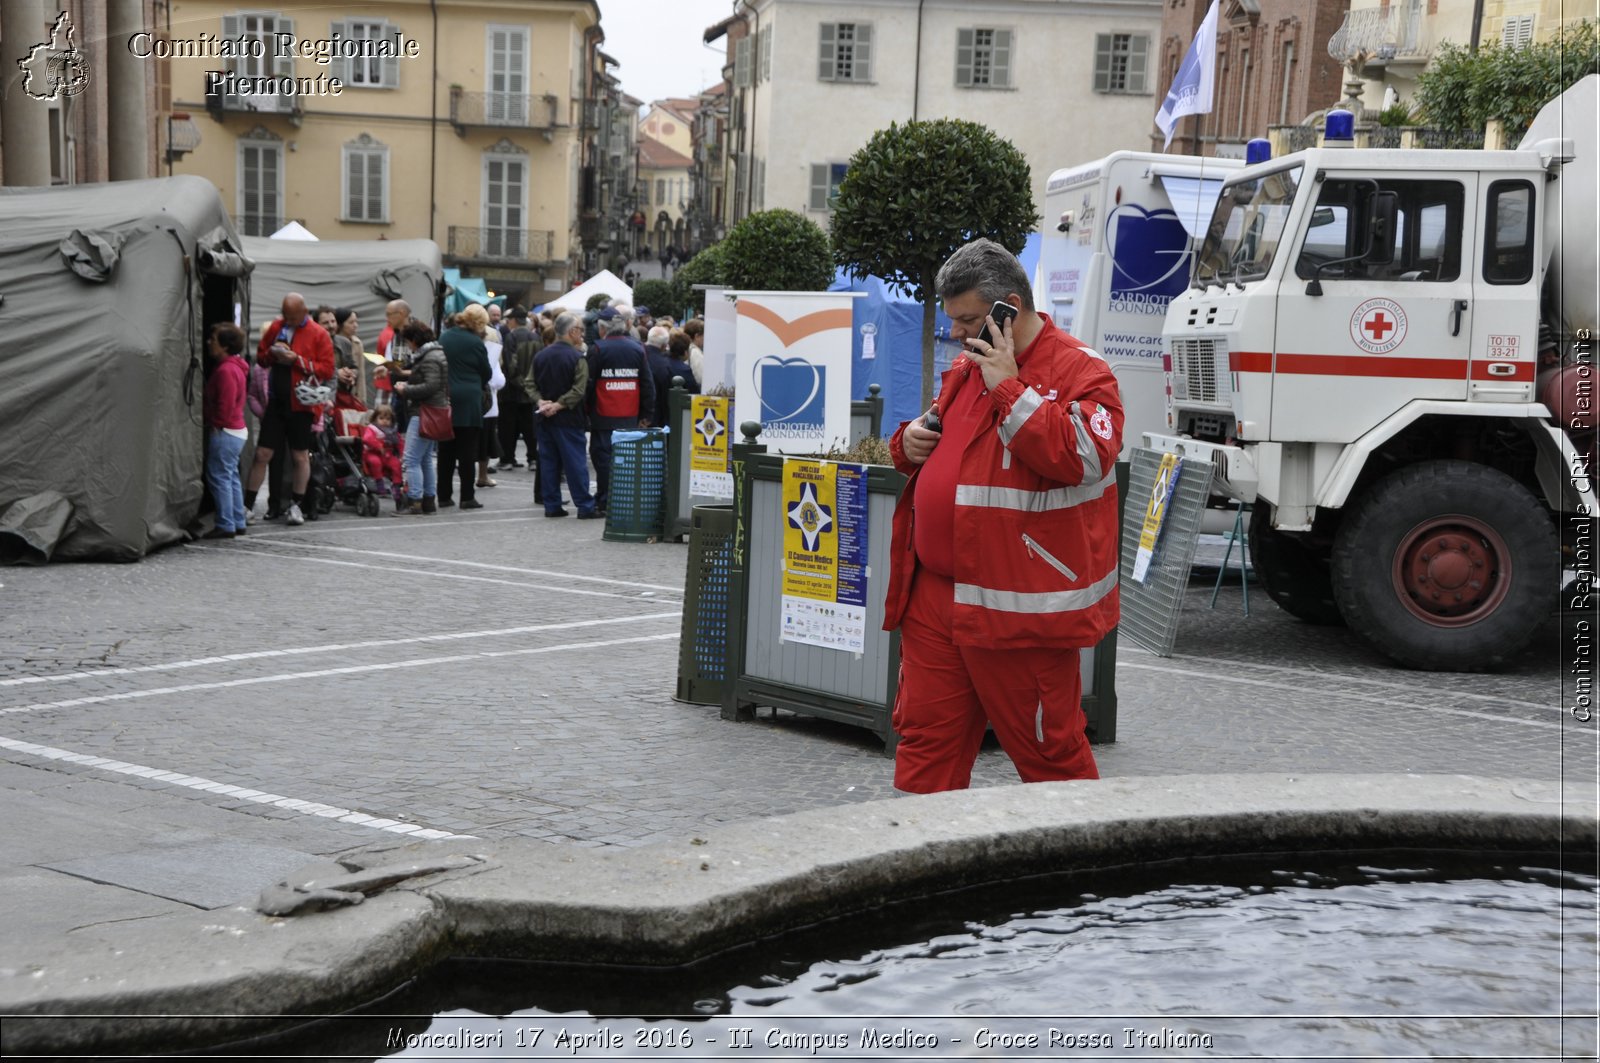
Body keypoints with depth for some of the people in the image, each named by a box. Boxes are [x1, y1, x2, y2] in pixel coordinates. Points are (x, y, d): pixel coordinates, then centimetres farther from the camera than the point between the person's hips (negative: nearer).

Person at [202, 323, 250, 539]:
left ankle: (226, 525, -5)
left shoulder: (226, 370, -18)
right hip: (237, 430, 11)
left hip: (224, 432, -11)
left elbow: (225, 404, -22)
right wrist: (216, 424, 17)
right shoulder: (236, 367, 15)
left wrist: (216, 424, -11)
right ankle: (238, 523, 19)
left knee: (219, 477, -6)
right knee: (231, 477, 15)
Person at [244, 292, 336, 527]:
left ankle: (297, 505, 19)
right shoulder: (275, 328, 8)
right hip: (276, 401, 3)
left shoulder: (319, 335, -5)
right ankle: (247, 505, 6)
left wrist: (297, 360, -18)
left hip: (301, 403, -3)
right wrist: (272, 354, -7)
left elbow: (327, 369, -10)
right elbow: (260, 357, 17)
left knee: (300, 456, 7)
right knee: (262, 454, 2)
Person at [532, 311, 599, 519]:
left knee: (548, 462, 10)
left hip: (545, 417, 6)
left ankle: (551, 505, 11)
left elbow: (531, 384, 6)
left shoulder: (540, 356, 8)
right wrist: (558, 405, -16)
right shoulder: (577, 358, -11)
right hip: (568, 418, -6)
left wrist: (540, 402, -6)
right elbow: (579, 390, -19)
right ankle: (585, 506, 0)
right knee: (576, 463, -2)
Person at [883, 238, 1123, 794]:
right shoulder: (966, 367, 17)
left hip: (1020, 608, -7)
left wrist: (1008, 387, -19)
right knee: (925, 735, 9)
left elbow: (1083, 458, -23)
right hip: (934, 597, 7)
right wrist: (909, 441, 7)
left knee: (1049, 747, 4)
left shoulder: (1079, 370, -7)